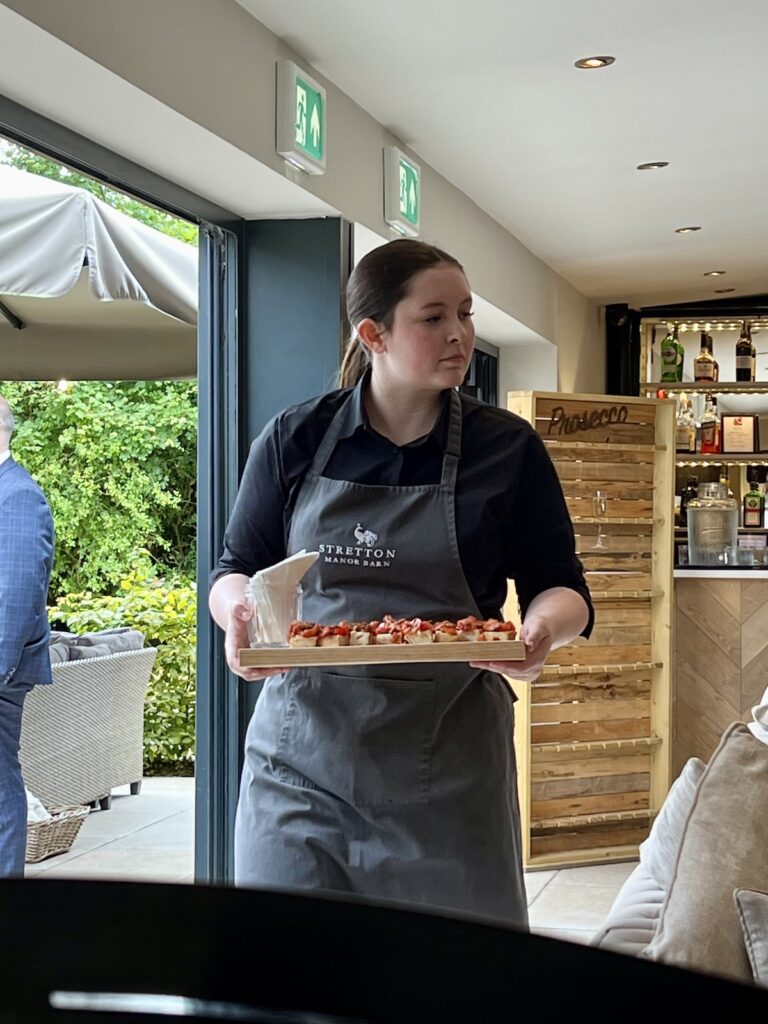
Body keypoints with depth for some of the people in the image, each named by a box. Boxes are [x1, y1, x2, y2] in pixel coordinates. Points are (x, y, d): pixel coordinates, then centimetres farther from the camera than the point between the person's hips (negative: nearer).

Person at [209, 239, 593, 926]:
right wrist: (239, 613, -12)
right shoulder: (294, 441, 4)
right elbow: (236, 567, 11)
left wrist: (542, 629, -18)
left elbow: (559, 586, 5)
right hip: (302, 751, 1)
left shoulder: (508, 449, 2)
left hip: (447, 763, 0)